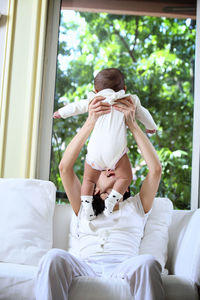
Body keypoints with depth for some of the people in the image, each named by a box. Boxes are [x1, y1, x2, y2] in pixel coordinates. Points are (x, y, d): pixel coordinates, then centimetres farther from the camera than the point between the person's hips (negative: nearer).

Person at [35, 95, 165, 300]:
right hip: (82, 264, 0)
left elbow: (156, 168, 17)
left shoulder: (135, 206, 31)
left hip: (122, 265, 0)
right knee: (54, 257, -35)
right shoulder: (84, 207, 31)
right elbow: (65, 167, 16)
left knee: (148, 263, -36)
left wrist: (132, 124, 15)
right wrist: (90, 122, 11)